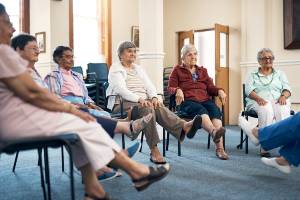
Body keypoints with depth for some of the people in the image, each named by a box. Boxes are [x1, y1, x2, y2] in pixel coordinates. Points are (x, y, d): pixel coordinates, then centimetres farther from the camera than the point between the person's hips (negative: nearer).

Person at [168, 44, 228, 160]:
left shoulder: (202, 71, 31)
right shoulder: (177, 70, 20)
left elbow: (210, 87, 22)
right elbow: (170, 88, 9)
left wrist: (219, 91, 0)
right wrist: (178, 90, -14)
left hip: (205, 99, 3)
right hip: (187, 101, -3)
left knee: (215, 110, -31)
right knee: (201, 110, -37)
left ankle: (219, 148, -45)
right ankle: (214, 132, -67)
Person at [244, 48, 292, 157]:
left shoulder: (280, 74, 26)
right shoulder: (252, 75, 20)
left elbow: (287, 88, 12)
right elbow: (249, 90, 3)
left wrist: (283, 96, -12)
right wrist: (258, 98, -18)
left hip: (278, 100, 2)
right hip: (259, 102, -2)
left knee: (283, 110, -35)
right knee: (266, 110, -38)